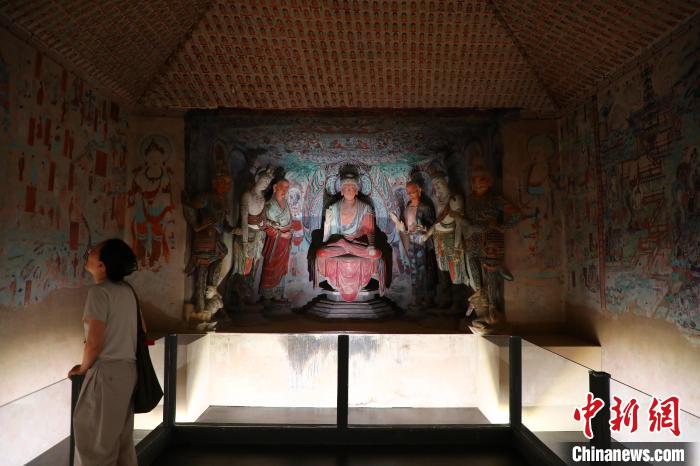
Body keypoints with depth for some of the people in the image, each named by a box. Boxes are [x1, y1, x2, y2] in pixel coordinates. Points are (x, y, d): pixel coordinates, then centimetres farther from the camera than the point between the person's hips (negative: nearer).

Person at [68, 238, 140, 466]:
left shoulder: (99, 291, -15)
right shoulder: (127, 290, 8)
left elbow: (94, 343, -18)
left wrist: (83, 368, -1)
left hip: (106, 371, -8)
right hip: (128, 368, 8)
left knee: (96, 441, 5)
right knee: (122, 438, 17)